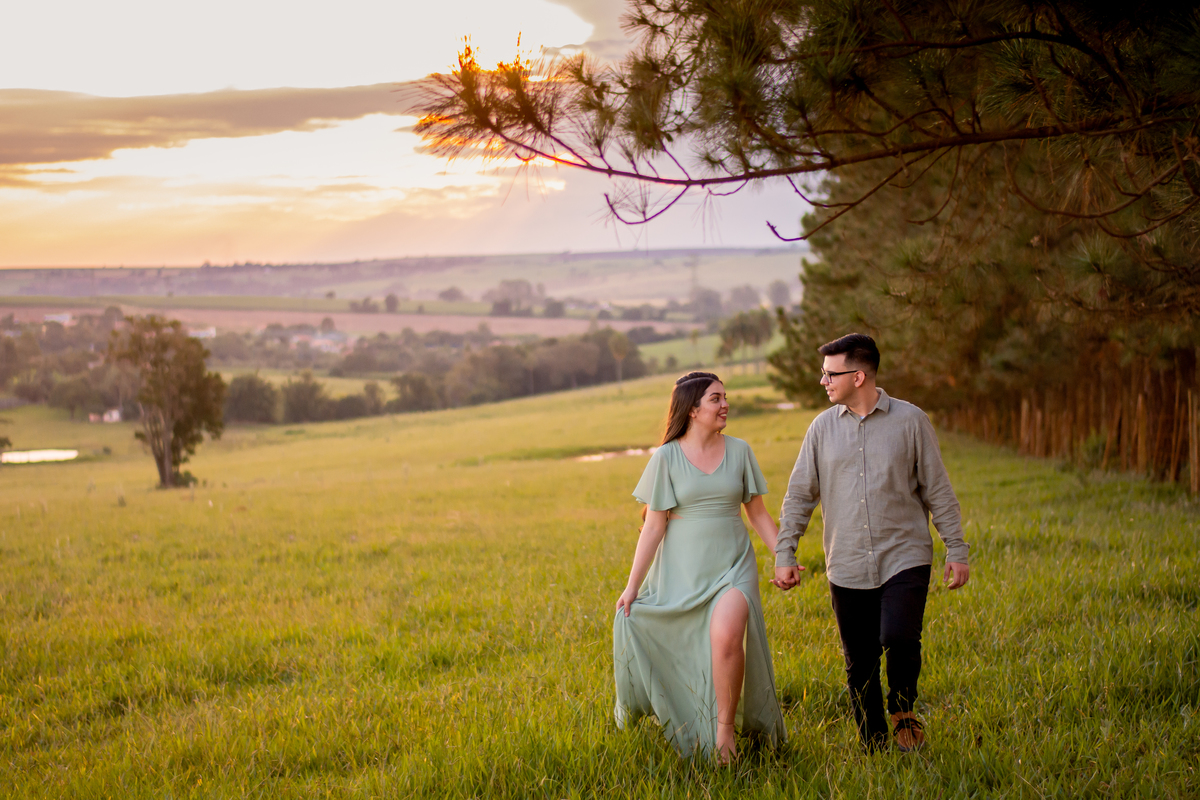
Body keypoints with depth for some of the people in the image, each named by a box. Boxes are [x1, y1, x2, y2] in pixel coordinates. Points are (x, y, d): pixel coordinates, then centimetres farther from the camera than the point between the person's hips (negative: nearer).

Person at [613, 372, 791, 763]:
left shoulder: (739, 451, 4)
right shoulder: (666, 459, -2)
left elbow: (758, 513, 11)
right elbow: (653, 527, -1)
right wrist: (632, 586, -3)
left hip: (731, 568, 0)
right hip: (680, 573, 0)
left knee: (725, 636, -26)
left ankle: (726, 728, -12)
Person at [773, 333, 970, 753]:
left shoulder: (910, 421, 0)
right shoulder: (823, 427, 6)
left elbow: (938, 490, 4)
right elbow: (799, 495, 11)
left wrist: (956, 551, 2)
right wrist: (784, 554, 6)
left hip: (905, 558, -3)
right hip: (847, 568, 3)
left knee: (899, 640, -20)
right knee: (859, 664, 5)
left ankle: (903, 710, 10)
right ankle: (873, 746, 21)